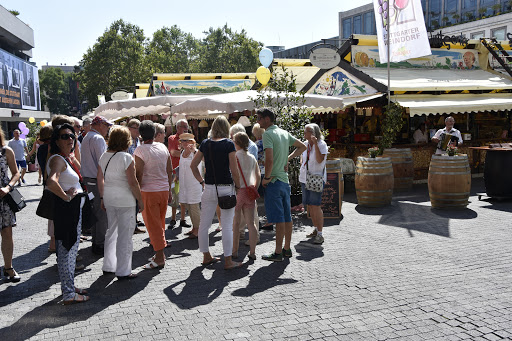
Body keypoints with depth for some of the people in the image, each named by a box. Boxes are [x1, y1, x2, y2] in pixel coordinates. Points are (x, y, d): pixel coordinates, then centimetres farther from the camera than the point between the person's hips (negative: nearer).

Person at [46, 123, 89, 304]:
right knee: (67, 250, -4)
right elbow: (51, 182, -36)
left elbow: (78, 174, 32)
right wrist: (67, 196, -25)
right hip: (66, 208, -10)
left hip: (75, 208, 10)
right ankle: (68, 294, 4)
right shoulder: (58, 159, -17)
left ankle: (69, 287, 31)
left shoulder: (67, 158, 12)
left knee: (71, 248, 18)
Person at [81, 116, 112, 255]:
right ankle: (100, 245, -1)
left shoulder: (86, 138, 18)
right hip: (98, 180, -10)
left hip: (88, 179, 10)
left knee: (95, 211, 16)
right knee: (102, 212, -5)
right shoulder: (98, 138, -14)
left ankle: (96, 241, 24)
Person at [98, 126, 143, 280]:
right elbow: (133, 183, -15)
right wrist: (140, 201, -6)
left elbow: (100, 179, 12)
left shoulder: (104, 156, 5)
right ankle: (123, 271, 8)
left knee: (112, 230, 20)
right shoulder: (126, 158, -15)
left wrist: (103, 197, 21)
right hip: (124, 200, -7)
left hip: (109, 197, 7)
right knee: (125, 234, 2)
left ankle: (108, 266, 30)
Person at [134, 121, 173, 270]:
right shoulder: (163, 148, 6)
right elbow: (170, 170, 11)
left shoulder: (140, 150, -11)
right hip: (164, 190, 6)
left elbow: (138, 173, -14)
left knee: (153, 225, 0)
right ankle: (160, 254, 24)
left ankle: (159, 258, 1)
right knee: (160, 223, 15)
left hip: (148, 191, -6)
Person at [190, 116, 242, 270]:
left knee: (204, 224, 14)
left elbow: (193, 165, 8)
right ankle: (228, 261, 7)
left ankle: (206, 257, 25)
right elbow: (234, 170, -10)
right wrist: (238, 187, 2)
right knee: (227, 225, 2)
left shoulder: (205, 143, 4)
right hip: (226, 188, -4)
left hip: (209, 188, 4)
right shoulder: (228, 144, -8)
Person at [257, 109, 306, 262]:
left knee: (278, 218, -5)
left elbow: (269, 159, -24)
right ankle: (287, 249, 21)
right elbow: (302, 147, 23)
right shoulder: (284, 133, 13)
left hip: (274, 182, -8)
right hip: (285, 180, 8)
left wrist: (266, 177, -13)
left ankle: (278, 253, 0)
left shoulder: (268, 134, -12)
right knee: (287, 217, 12)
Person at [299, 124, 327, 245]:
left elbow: (320, 160, -25)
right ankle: (316, 229, 27)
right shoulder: (305, 144, 8)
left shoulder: (322, 144, -11)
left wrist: (315, 143, -28)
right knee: (309, 205, 11)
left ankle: (320, 234, -6)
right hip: (305, 178, 7)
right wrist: (301, 164, 10)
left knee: (315, 205, -12)